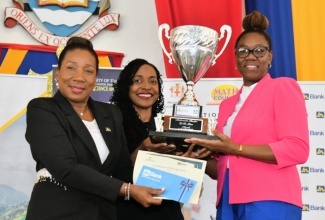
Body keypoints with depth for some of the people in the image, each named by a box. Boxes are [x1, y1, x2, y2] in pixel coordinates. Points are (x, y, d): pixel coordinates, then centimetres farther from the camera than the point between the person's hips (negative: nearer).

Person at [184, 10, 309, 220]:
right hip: (229, 202, 6)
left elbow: (298, 148, -11)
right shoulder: (228, 104, 19)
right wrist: (199, 159, 0)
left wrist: (235, 149, -13)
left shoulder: (283, 87, 1)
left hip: (269, 202, -6)